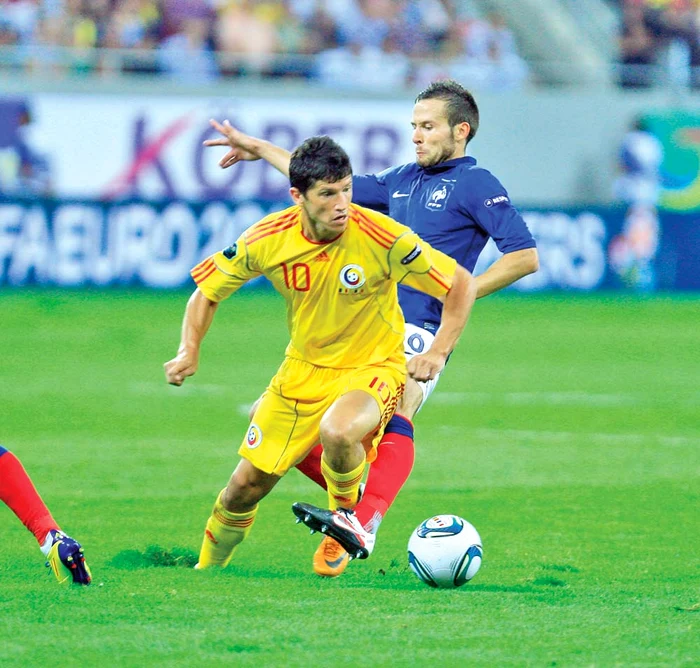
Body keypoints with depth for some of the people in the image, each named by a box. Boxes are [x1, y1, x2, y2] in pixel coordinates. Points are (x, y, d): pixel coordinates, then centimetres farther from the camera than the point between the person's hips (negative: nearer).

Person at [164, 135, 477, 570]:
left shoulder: (383, 238, -25)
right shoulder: (267, 240, -15)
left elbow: (463, 284, -14)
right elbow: (208, 290, 2)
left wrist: (439, 353, -25)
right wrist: (190, 351, -14)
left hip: (372, 367, -4)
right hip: (303, 368, 4)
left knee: (337, 431, -37)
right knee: (248, 484, 5)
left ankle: (347, 511, -4)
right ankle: (207, 572, 33)